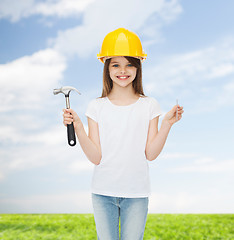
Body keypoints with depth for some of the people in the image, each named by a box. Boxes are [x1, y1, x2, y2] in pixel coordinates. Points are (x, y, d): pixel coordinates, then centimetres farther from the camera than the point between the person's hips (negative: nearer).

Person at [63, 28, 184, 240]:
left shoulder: (149, 105, -1)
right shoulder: (97, 107, -1)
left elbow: (151, 154, -5)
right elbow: (96, 157, -6)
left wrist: (167, 125, -15)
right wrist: (77, 126, -16)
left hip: (137, 193, 0)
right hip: (103, 192, 1)